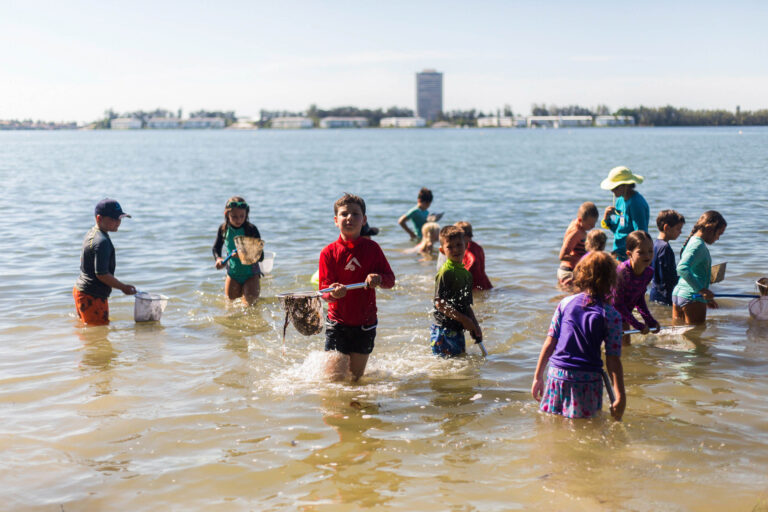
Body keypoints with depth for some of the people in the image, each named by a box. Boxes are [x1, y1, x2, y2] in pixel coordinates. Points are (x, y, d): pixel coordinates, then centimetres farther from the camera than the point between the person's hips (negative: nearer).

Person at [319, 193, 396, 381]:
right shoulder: (329, 252, -6)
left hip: (365, 323, 2)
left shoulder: (372, 248, -1)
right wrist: (333, 293, -33)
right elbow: (324, 291, -10)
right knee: (335, 377, -6)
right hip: (337, 323, -2)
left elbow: (391, 280, 0)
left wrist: (379, 279, -22)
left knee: (356, 376, 8)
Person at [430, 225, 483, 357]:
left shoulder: (466, 273, 12)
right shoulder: (446, 272, -14)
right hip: (443, 330, -9)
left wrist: (475, 326, 9)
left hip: (457, 330, 9)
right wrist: (464, 320, -18)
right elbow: (439, 303, -19)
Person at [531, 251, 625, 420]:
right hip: (588, 380, -2)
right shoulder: (612, 315, -3)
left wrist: (538, 377, 12)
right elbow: (613, 359, -6)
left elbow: (549, 343, 5)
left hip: (557, 375, 2)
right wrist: (620, 397, -3)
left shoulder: (565, 303, 4)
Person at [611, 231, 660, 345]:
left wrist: (650, 321, -3)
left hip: (623, 314, 7)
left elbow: (640, 299, 5)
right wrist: (638, 325, -23)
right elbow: (617, 303, -25)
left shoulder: (648, 273, -11)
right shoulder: (621, 272, -33)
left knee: (625, 345, 13)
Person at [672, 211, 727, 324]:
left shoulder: (692, 241, 15)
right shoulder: (698, 245, -14)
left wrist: (706, 298, 26)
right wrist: (702, 289, -27)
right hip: (693, 298, -9)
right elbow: (682, 269, -30)